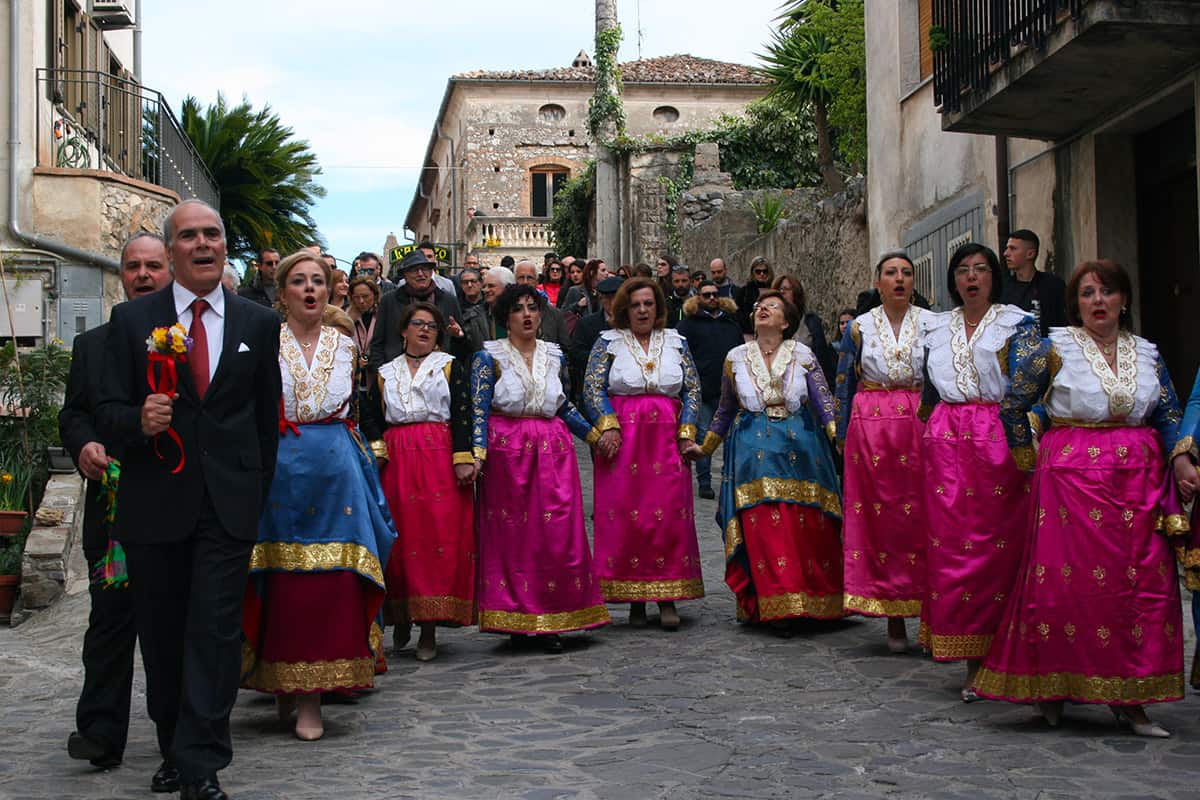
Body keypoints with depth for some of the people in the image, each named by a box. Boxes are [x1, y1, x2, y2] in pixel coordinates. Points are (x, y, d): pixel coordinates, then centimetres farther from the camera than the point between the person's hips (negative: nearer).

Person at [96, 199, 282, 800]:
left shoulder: (259, 323, 7)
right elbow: (107, 410, 2)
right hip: (153, 503, 1)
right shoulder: (131, 320, 4)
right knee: (161, 635, 10)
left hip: (229, 504, -1)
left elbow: (267, 416, 11)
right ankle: (174, 750, 26)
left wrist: (258, 493, 9)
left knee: (215, 632, -6)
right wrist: (140, 420, -20)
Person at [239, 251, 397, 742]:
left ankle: (311, 695, 1)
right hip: (279, 466, -2)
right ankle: (282, 682, 13)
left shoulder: (344, 344, 12)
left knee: (334, 580, -4)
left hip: (336, 468, 2)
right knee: (283, 580, -2)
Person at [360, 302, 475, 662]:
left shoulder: (450, 366, 10)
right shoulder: (385, 373, 18)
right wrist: (377, 451, -6)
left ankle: (429, 628, -5)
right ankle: (402, 612, 15)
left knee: (439, 534, -8)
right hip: (396, 461, 2)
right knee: (401, 535, -1)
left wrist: (463, 459, -11)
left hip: (440, 460, -2)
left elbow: (462, 414, 0)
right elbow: (370, 417, 11)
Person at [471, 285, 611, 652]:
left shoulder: (555, 355, 12)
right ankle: (514, 618, 9)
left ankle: (552, 622, 3)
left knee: (559, 534, -3)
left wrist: (594, 434, 11)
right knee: (510, 535, -1)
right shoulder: (489, 356, 1)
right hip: (506, 451, -3)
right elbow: (478, 409, -6)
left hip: (553, 450, 3)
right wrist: (477, 453, -18)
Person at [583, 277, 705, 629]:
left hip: (667, 439, 2)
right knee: (625, 516, -3)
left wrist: (686, 433, 0)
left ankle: (667, 599, 0)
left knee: (670, 516, -4)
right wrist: (607, 426, -12)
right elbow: (592, 388, 0)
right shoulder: (609, 343, 7)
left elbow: (692, 390, 11)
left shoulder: (675, 342, 13)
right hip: (622, 440, -1)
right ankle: (635, 599, 4)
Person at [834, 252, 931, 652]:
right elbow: (844, 385, 10)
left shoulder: (931, 324, 6)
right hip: (870, 427, 1)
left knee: (922, 517, -4)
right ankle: (893, 616, 7)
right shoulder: (859, 327, 8)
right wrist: (843, 436, 6)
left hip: (922, 425, 0)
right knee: (879, 517, 0)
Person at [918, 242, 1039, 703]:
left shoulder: (1017, 324, 3)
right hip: (946, 441, 4)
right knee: (952, 544, -1)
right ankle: (971, 662, 5)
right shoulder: (937, 328, 16)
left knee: (999, 544, -5)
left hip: (998, 439, -3)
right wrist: (929, 437, 15)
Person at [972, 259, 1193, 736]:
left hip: (1139, 479, 4)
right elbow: (1014, 404, 5)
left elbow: (1169, 415, 14)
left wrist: (1181, 459, -1)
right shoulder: (1056, 349, 0)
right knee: (1069, 580, -6)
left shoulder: (1147, 354, 12)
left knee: (1143, 585, -1)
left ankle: (1130, 700, 6)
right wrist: (1030, 459, 8)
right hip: (1072, 476, -4)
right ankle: (1050, 687, 8)